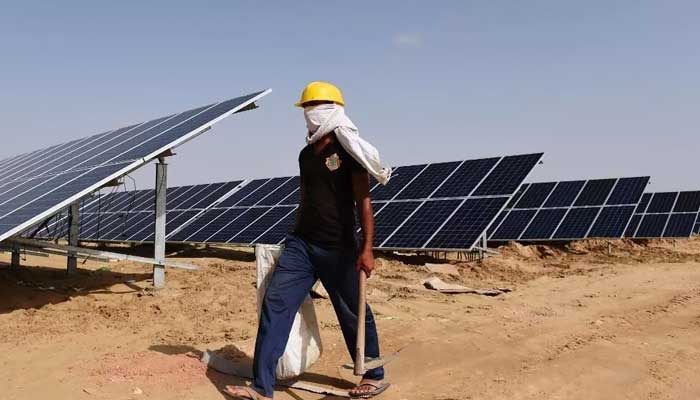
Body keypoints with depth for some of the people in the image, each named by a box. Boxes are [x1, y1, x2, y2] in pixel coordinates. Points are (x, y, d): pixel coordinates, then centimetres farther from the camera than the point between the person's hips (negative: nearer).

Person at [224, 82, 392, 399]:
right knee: (275, 304, -4)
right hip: (301, 243, 6)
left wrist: (366, 248, -19)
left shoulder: (348, 151, -9)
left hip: (339, 250, -6)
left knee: (353, 314, 7)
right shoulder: (306, 154, 12)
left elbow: (363, 202, -12)